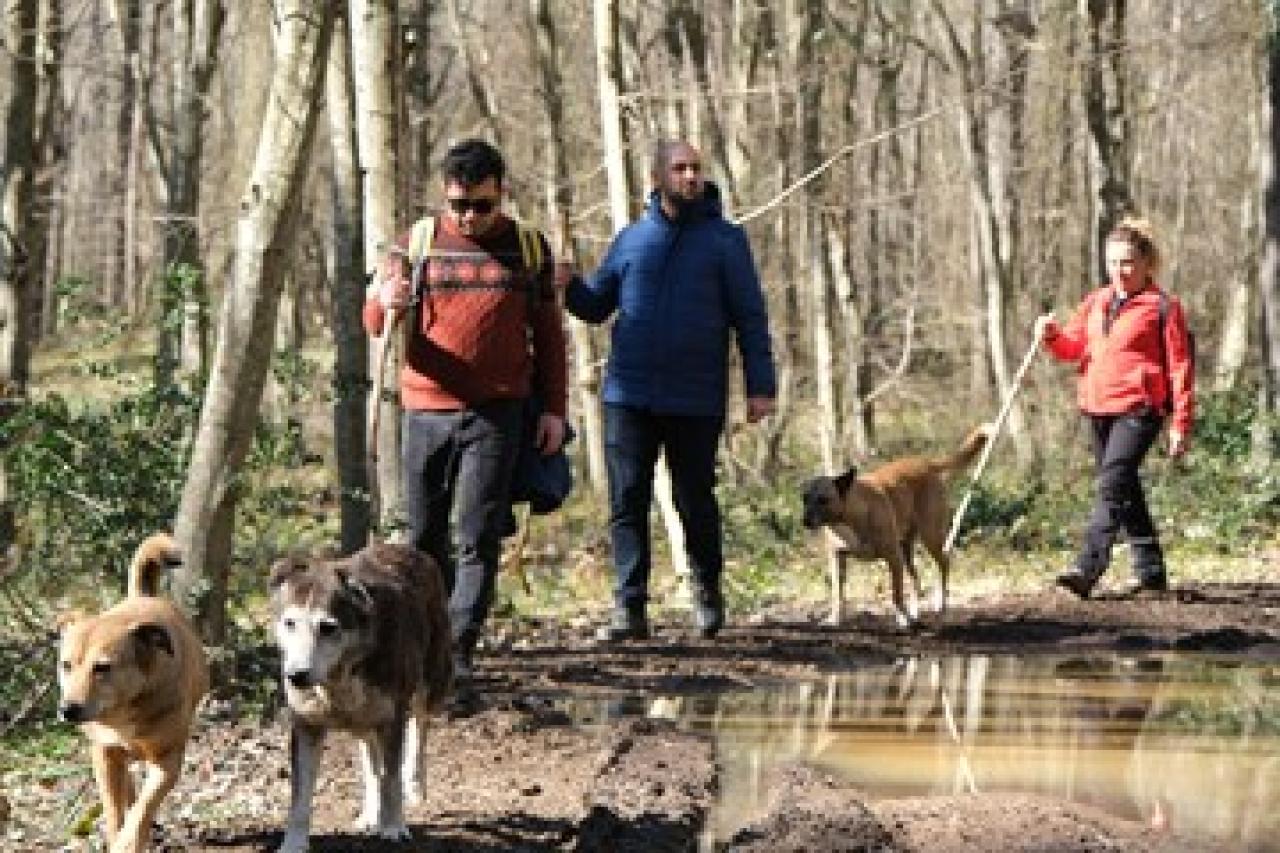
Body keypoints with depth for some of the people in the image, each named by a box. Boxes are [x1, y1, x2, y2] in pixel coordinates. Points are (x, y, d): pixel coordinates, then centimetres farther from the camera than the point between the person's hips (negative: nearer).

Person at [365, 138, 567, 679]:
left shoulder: (528, 249, 6)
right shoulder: (417, 244, 5)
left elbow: (549, 335, 12)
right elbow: (374, 323, 4)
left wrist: (554, 409, 5)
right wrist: (385, 302, -20)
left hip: (495, 413, -1)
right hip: (425, 411, 1)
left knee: (478, 537, -8)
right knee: (424, 534, 7)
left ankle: (459, 649, -8)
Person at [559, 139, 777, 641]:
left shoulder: (724, 240, 2)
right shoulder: (632, 239, 10)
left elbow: (750, 317, 1)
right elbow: (595, 306, 16)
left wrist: (760, 385, -5)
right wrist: (567, 285, -6)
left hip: (696, 401, -2)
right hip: (629, 396, 2)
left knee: (695, 501, 6)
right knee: (627, 501, -2)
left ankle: (707, 593, 27)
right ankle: (629, 607, 0)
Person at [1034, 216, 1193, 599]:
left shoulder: (1162, 307, -4)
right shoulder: (1096, 302, 15)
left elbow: (1179, 367, -4)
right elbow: (1073, 346, 18)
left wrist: (1181, 424, -8)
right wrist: (1053, 335, -6)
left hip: (1138, 409, -7)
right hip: (1097, 409, 7)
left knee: (1111, 485, -18)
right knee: (1126, 490, 14)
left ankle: (1088, 568, -25)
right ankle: (1150, 571, 24)